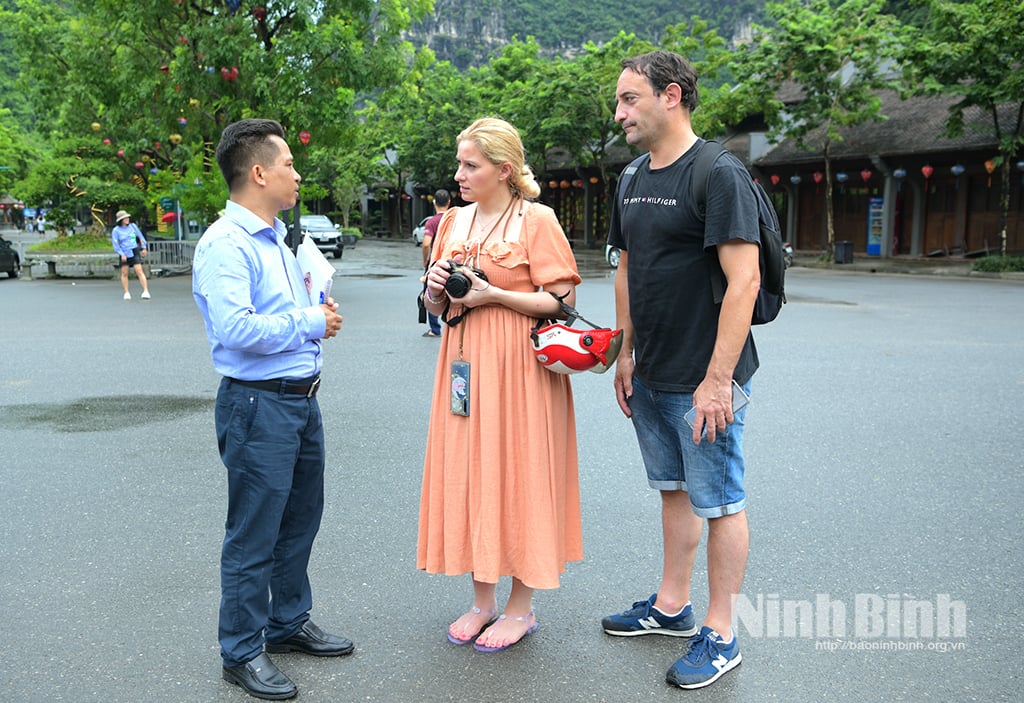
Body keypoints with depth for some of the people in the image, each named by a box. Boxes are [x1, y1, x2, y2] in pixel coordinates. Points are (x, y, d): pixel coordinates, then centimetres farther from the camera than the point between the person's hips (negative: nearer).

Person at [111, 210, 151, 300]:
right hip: (124, 253, 0)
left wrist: (143, 248, 14)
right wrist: (122, 255, -20)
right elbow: (116, 244, -10)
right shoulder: (116, 230, -6)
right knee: (124, 273, 6)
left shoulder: (132, 226, 0)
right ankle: (126, 293, 16)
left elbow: (140, 236, 12)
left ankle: (146, 291, -18)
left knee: (139, 271, -11)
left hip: (134, 252, 0)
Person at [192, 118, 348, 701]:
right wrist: (310, 322, -18)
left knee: (300, 521, 19)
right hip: (260, 405, -9)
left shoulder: (277, 238, 15)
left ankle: (290, 623, 36)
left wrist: (315, 305, 6)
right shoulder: (225, 244, -16)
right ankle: (243, 652, 18)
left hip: (302, 398, 9)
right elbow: (235, 328, -28)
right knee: (254, 535, 2)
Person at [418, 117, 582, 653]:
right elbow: (435, 307, 18)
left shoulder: (536, 220, -6)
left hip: (518, 367, -6)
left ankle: (521, 607, 16)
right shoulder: (453, 222, 12)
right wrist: (437, 287, -4)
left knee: (517, 474, 0)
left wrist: (494, 294, -16)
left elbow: (562, 301, -10)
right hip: (463, 363, 6)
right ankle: (483, 601, 23)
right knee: (467, 474, 8)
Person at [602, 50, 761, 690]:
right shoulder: (635, 182, 10)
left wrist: (717, 380, -22)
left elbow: (744, 281, -21)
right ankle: (672, 606, 34)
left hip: (703, 382, -8)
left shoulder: (719, 174, -15)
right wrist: (626, 354, 14)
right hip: (651, 378, 8)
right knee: (673, 489, 19)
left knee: (719, 503, 4)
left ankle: (720, 636, 17)